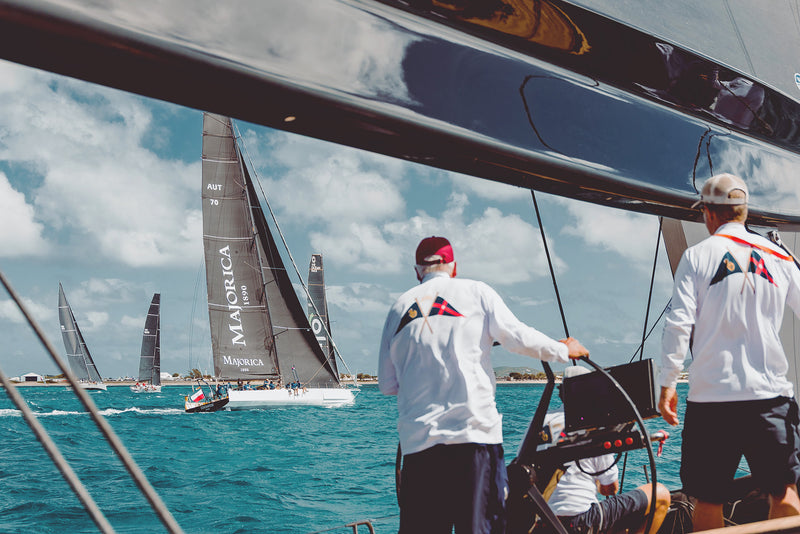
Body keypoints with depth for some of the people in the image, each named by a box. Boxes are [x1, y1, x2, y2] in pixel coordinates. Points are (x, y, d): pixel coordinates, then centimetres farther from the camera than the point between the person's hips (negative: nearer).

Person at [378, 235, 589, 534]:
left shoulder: (399, 308, 15)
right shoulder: (475, 292, 7)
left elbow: (387, 384, 16)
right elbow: (518, 338, 1)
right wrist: (565, 350, 18)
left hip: (416, 440, 3)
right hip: (473, 433, -3)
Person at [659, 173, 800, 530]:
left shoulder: (698, 256, -1)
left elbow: (679, 324, -8)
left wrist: (667, 384, -4)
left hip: (711, 397, -2)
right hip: (770, 394, 2)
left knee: (708, 500, 6)